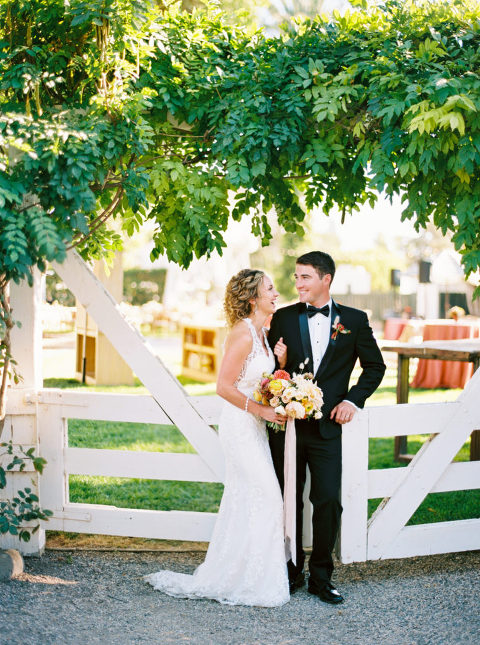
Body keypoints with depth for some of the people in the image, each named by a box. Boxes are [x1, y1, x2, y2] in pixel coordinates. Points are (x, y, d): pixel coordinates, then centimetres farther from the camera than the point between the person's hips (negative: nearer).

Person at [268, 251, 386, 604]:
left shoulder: (354, 320, 2)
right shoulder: (284, 318, 4)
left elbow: (375, 366, 10)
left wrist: (353, 400, -2)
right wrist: (278, 363, -16)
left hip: (327, 427, -1)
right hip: (287, 424, 1)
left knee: (328, 501, -3)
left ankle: (321, 577, 12)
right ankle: (292, 573, 22)